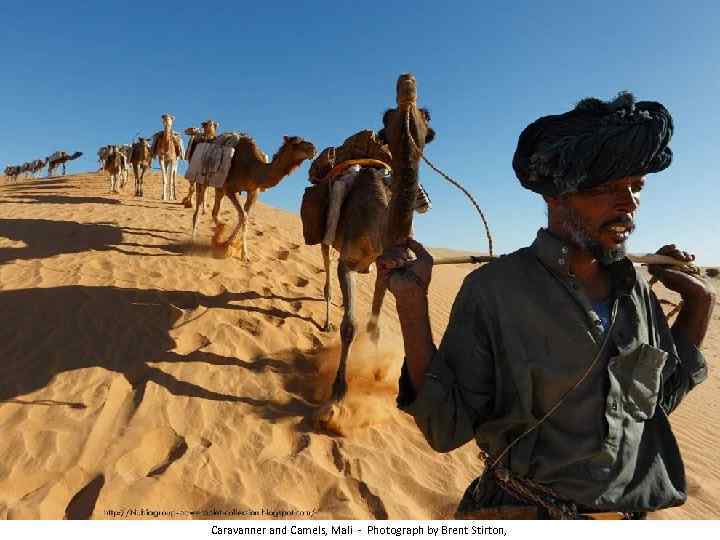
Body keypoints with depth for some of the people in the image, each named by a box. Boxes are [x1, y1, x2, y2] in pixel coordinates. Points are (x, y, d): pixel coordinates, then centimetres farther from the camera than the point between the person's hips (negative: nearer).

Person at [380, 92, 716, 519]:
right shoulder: (492, 290, -22)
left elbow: (659, 399, 6)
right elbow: (446, 428, -21)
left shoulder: (635, 288, -6)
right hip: (523, 512, -5)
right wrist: (412, 303, -31)